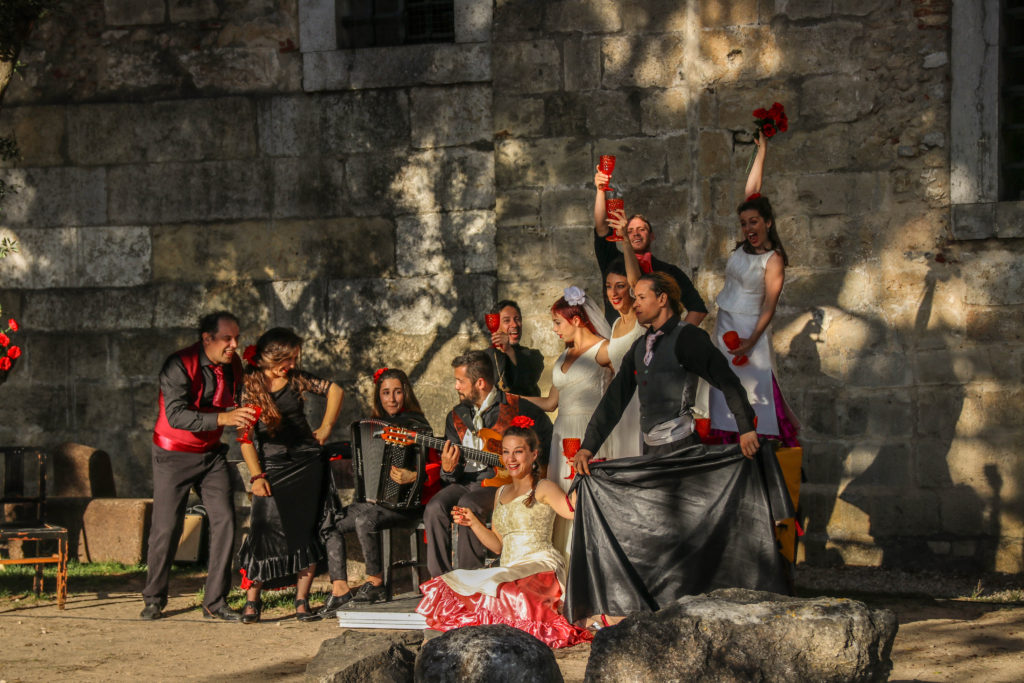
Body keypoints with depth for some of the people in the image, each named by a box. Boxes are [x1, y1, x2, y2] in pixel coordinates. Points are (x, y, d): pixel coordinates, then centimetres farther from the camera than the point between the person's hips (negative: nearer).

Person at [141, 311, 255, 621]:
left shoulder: (233, 365, -1)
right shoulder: (179, 366, -21)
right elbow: (176, 415, -33)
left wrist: (245, 417, -4)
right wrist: (222, 418, -42)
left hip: (211, 453, 5)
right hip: (174, 455, -5)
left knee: (224, 520, -6)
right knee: (167, 527, -4)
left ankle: (215, 601, 1)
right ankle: (154, 599, 15)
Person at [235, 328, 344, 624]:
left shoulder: (297, 378, 4)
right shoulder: (251, 384, -4)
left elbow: (335, 391, 17)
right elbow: (246, 436, -6)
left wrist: (326, 428, 11)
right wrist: (256, 475, -12)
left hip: (307, 465, 3)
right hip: (272, 467, -3)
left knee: (306, 531, 0)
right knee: (267, 530, -13)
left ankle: (302, 600, 6)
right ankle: (252, 600, -3)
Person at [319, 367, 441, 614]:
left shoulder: (416, 426, -4)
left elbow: (436, 466, -11)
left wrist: (413, 477, -29)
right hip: (375, 499, 7)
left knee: (365, 519, -33)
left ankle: (375, 582, -14)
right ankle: (340, 589, -15)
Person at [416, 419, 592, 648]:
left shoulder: (543, 489, 1)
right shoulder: (502, 493, 24)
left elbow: (575, 512, -18)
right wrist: (473, 523, 11)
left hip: (540, 566, -7)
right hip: (509, 569, 7)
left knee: (496, 589, -38)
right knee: (449, 587, -18)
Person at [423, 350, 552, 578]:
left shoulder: (517, 408, 0)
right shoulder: (456, 416, 15)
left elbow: (549, 437, 4)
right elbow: (452, 476, 15)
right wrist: (448, 470, -9)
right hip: (465, 482, 5)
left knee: (468, 506, -34)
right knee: (435, 509, -25)